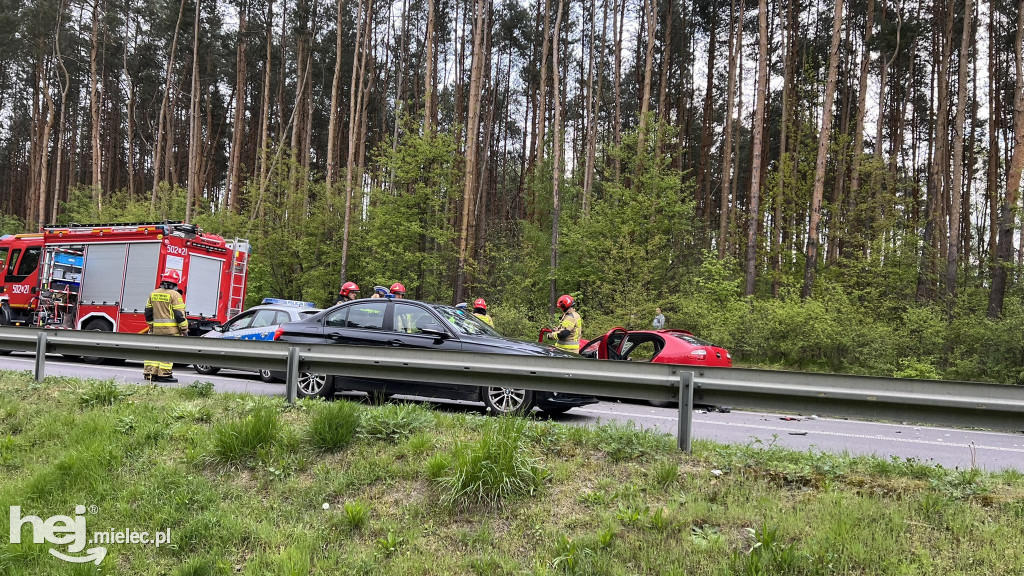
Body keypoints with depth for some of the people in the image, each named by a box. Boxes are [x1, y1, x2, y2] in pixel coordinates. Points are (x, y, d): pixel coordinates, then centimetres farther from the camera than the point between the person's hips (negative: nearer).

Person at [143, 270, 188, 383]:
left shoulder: (153, 294, 11)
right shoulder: (174, 295, -9)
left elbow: (148, 312, 16)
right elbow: (179, 314, -11)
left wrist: (151, 325, 25)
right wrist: (184, 329, -5)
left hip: (157, 328, 6)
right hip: (170, 329, -6)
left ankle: (150, 373, 12)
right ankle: (164, 375, -3)